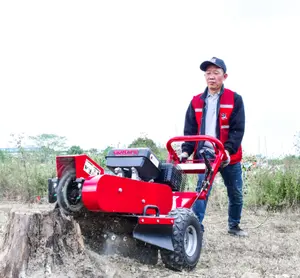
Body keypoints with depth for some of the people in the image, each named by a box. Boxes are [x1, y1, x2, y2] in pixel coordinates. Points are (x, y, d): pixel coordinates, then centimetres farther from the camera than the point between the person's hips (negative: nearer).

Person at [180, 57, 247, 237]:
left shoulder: (235, 100, -2)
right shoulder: (196, 102, 5)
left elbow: (238, 129, -10)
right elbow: (190, 130, 5)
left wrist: (228, 150, -25)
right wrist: (186, 151, -11)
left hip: (230, 156, 0)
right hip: (205, 155, 0)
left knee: (236, 194, 12)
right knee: (201, 191, -12)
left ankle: (234, 226, 32)